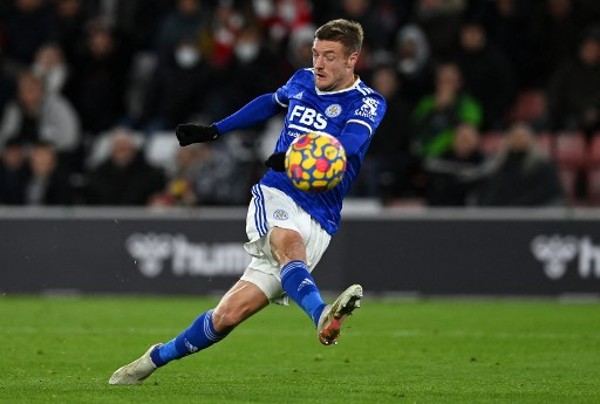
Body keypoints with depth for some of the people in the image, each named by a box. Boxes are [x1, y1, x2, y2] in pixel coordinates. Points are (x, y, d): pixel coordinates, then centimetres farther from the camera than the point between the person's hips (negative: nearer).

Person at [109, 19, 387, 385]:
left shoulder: (368, 104, -3)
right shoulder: (302, 81, 13)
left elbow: (350, 143, -25)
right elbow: (270, 103, 36)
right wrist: (213, 131, 38)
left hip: (317, 220, -2)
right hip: (275, 196, 2)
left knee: (229, 314, -12)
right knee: (288, 241, -36)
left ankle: (158, 358, 3)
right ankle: (322, 315, -63)